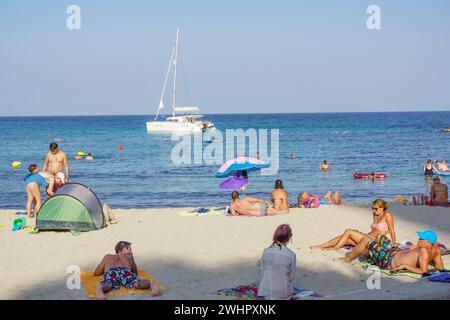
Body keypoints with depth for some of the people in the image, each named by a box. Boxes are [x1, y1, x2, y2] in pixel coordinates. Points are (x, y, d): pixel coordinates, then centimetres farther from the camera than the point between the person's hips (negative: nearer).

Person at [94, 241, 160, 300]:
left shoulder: (107, 257, 41)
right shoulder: (128, 255, 39)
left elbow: (96, 273, 45)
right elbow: (135, 272, 49)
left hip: (110, 272, 0)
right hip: (125, 271, 0)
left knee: (106, 286, -34)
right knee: (137, 284, -28)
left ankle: (99, 289, -69)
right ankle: (151, 283, -60)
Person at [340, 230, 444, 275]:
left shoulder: (424, 251, -37)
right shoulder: (436, 249, -14)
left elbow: (423, 271, -43)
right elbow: (440, 267, -3)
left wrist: (405, 266, -34)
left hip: (391, 261, -9)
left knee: (365, 240, 2)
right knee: (379, 236, 29)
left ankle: (347, 259, 25)